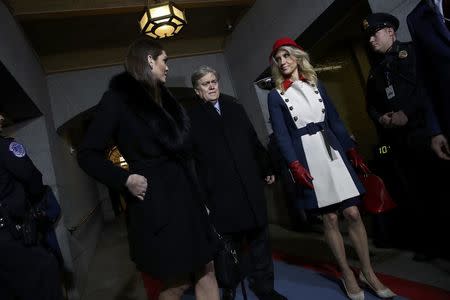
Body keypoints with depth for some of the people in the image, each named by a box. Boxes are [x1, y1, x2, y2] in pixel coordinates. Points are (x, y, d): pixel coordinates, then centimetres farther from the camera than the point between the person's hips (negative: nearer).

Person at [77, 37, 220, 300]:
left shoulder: (163, 97, 14)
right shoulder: (118, 98, -5)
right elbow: (88, 154, -5)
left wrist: (197, 190, 11)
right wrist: (125, 179, -18)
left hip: (186, 194, 7)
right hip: (155, 202, -6)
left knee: (206, 269, 12)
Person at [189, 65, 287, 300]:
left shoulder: (234, 107, 11)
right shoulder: (192, 118, -1)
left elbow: (253, 140, 14)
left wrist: (266, 169, 15)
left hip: (250, 185, 4)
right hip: (220, 193, -4)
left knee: (259, 237, 13)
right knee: (229, 243, 8)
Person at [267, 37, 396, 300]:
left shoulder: (316, 84, 12)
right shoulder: (276, 95, 2)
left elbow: (335, 119, 11)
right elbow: (281, 134, -5)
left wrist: (352, 150, 5)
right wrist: (295, 165, -16)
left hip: (332, 150, 3)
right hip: (306, 156, -2)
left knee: (353, 213, 0)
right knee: (330, 218, 3)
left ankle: (368, 272, 18)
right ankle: (347, 274, 21)